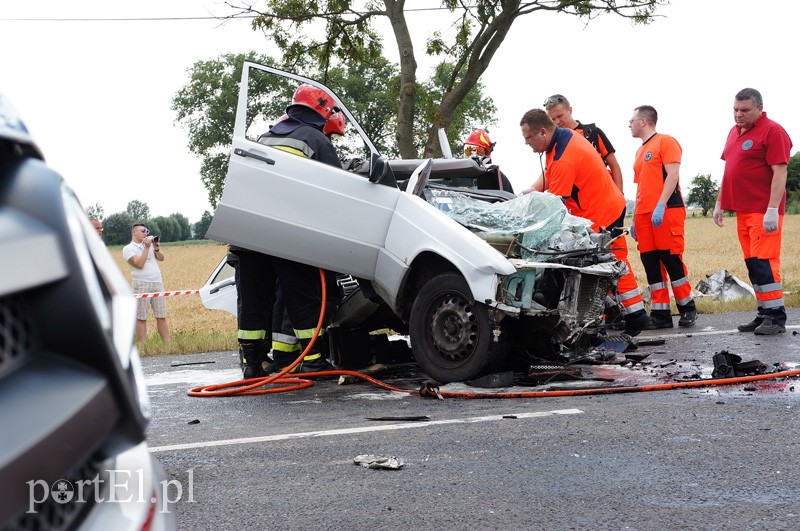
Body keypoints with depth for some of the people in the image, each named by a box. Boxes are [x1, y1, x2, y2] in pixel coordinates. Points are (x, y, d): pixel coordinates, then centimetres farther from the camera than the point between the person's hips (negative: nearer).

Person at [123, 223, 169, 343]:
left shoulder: (150, 243, 18)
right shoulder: (128, 249, 0)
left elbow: (161, 258, 15)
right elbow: (139, 264, -13)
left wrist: (156, 249, -2)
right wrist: (147, 248, -10)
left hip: (157, 283, 6)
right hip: (142, 284, -5)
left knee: (161, 317, 5)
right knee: (141, 318, -4)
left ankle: (167, 343, 7)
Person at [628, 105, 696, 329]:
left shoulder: (665, 142, 0)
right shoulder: (640, 151, 23)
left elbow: (672, 175, -11)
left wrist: (660, 206, -20)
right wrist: (635, 218, 20)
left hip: (667, 211, -8)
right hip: (644, 215, 8)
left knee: (672, 260, -7)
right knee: (651, 264, 3)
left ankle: (687, 309, 5)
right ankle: (660, 314, 6)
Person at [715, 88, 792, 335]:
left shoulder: (772, 131, -9)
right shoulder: (734, 131, 16)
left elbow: (780, 172, -15)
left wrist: (772, 209, -21)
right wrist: (720, 203, 22)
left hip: (764, 211, -8)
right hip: (743, 210, 8)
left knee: (764, 262, -10)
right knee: (752, 264, 8)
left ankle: (776, 318, -6)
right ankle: (764, 314, 14)